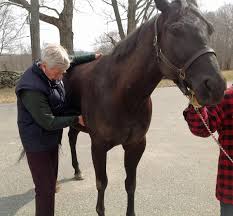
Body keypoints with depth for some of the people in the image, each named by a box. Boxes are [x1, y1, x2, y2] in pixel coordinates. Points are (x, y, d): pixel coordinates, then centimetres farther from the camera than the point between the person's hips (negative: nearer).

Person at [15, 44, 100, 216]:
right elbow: (48, 122, -26)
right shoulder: (31, 89, -30)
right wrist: (76, 119, -19)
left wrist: (93, 57, 6)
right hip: (38, 143, -9)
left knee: (51, 177, 25)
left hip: (52, 137, 9)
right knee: (46, 189, 0)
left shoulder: (52, 72, -4)